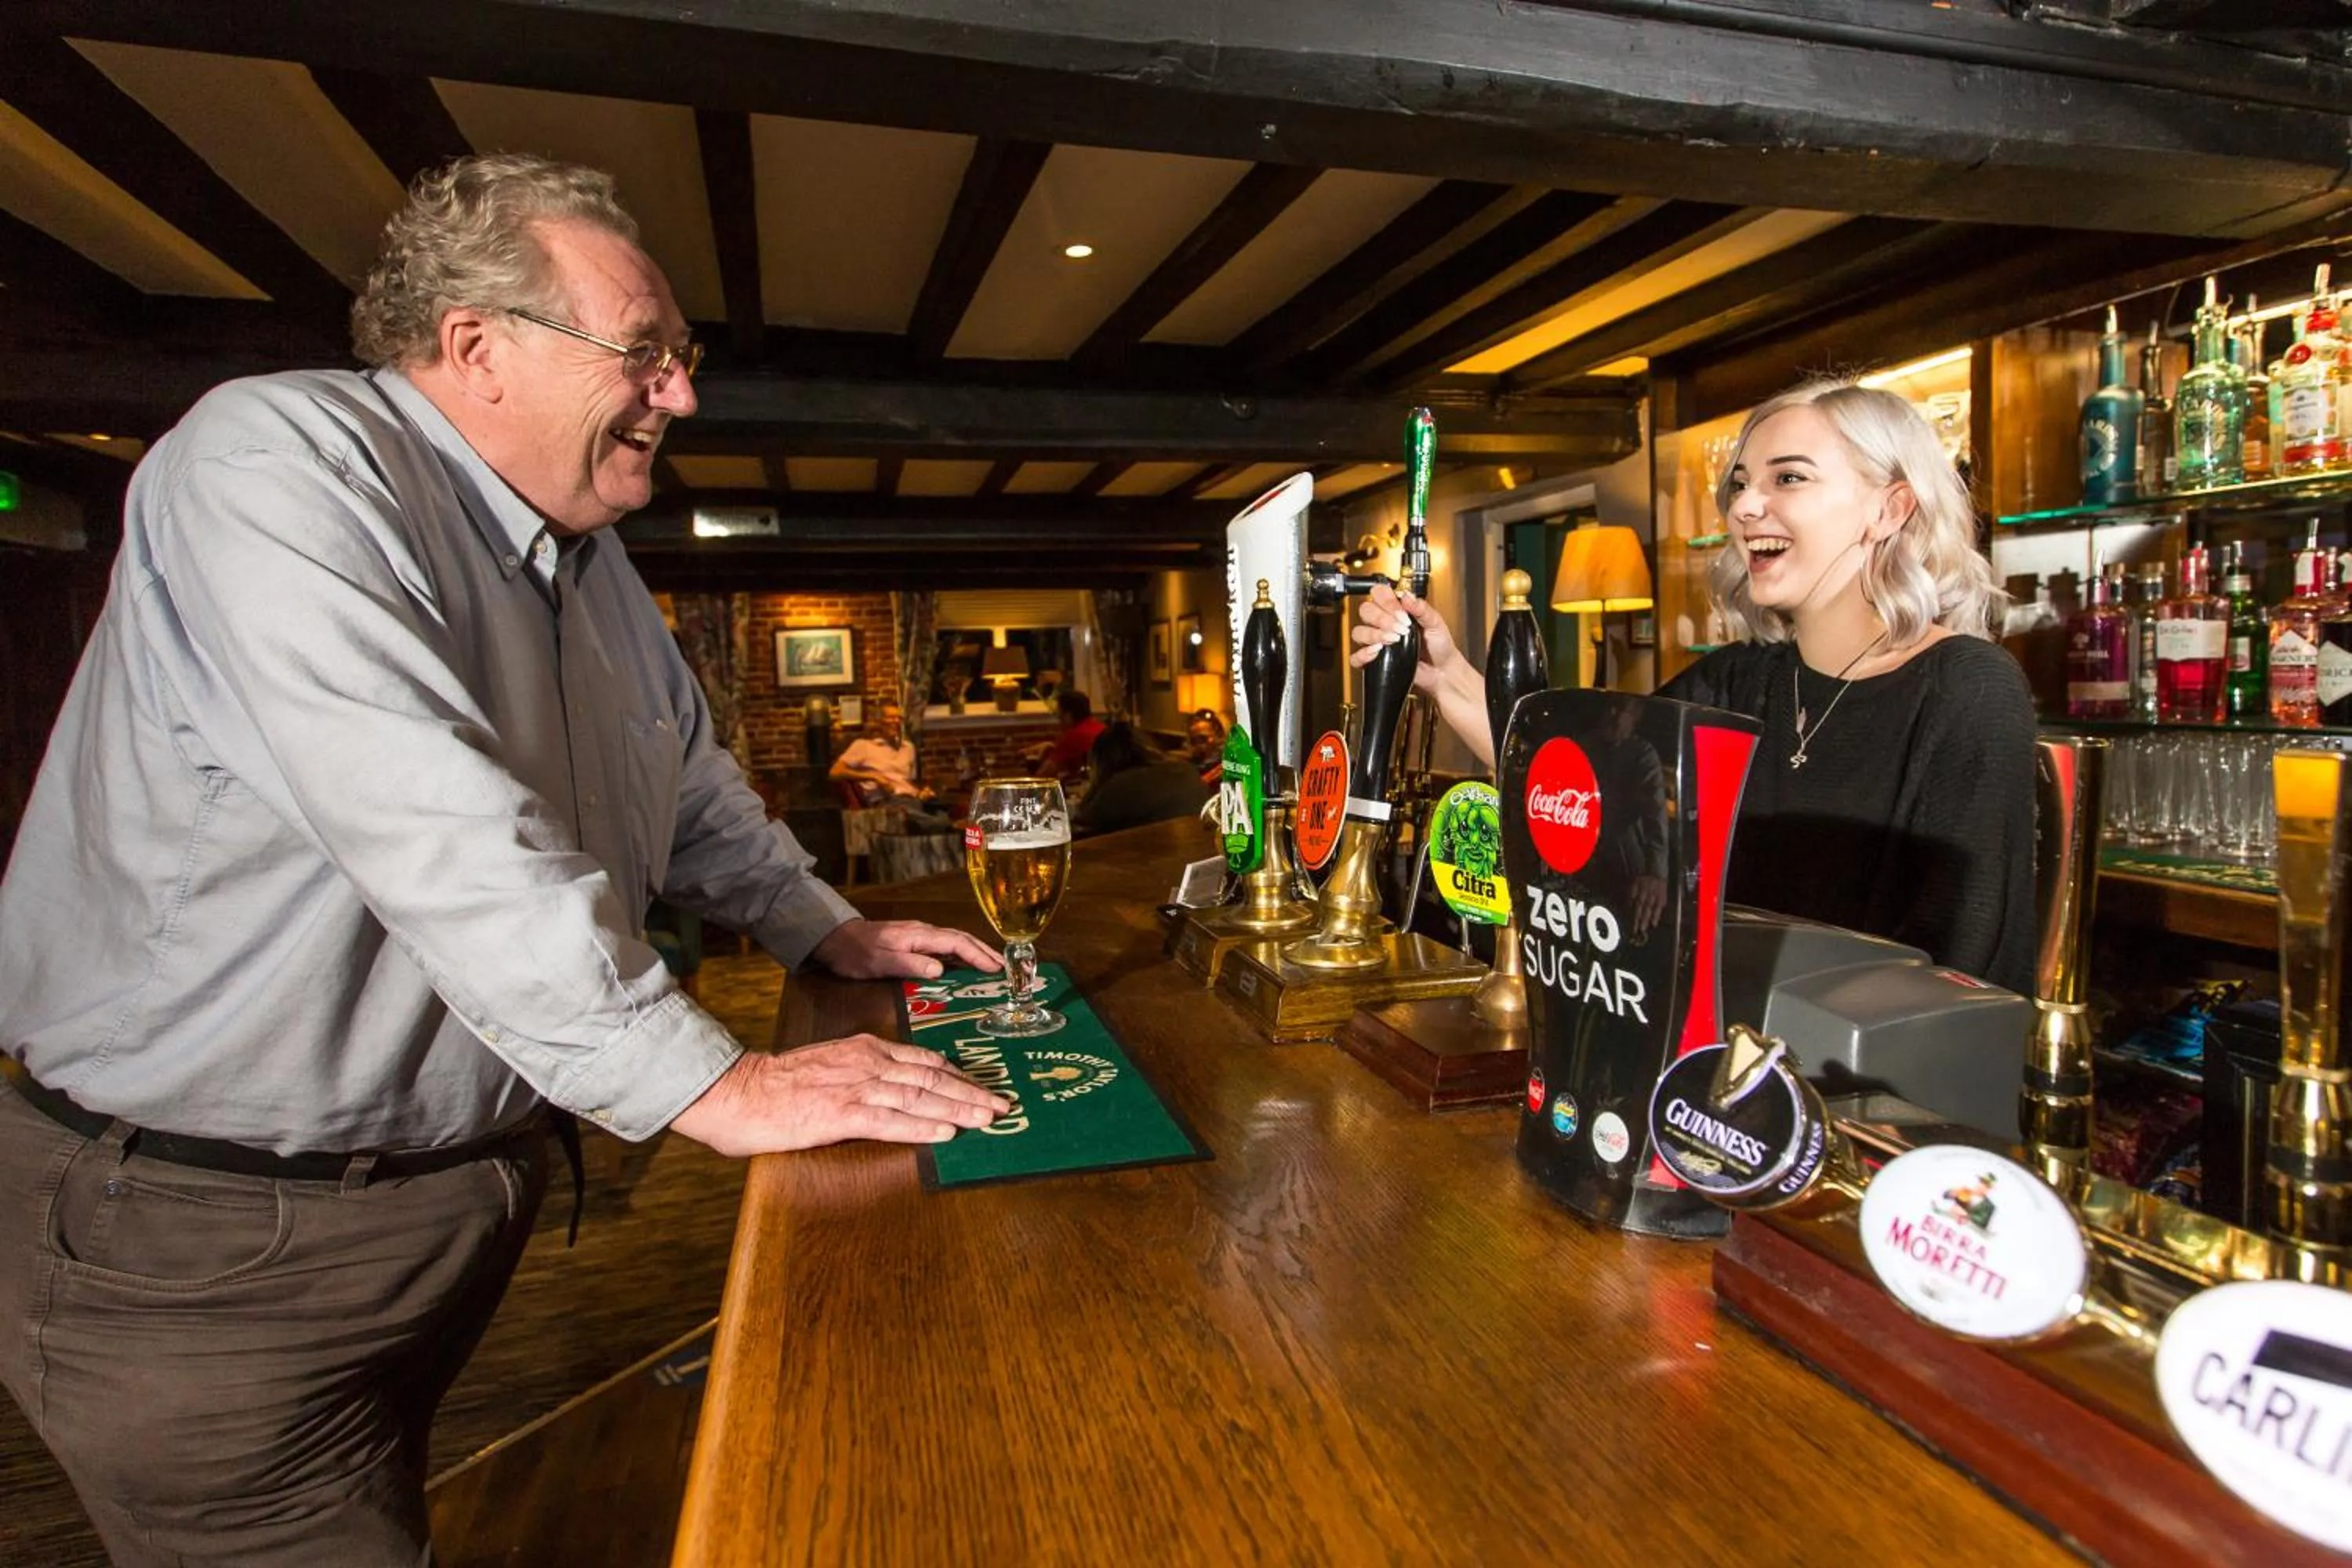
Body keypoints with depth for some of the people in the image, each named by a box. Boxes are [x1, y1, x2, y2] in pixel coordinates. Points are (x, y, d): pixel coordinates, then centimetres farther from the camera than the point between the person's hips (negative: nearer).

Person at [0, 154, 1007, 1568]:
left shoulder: (591, 563, 7)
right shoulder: (280, 460, -20)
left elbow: (694, 788, 19)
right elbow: (433, 832, -33)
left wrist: (831, 931, 12)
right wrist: (713, 1084, -32)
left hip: (466, 1182, 8)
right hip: (212, 1236, -7)